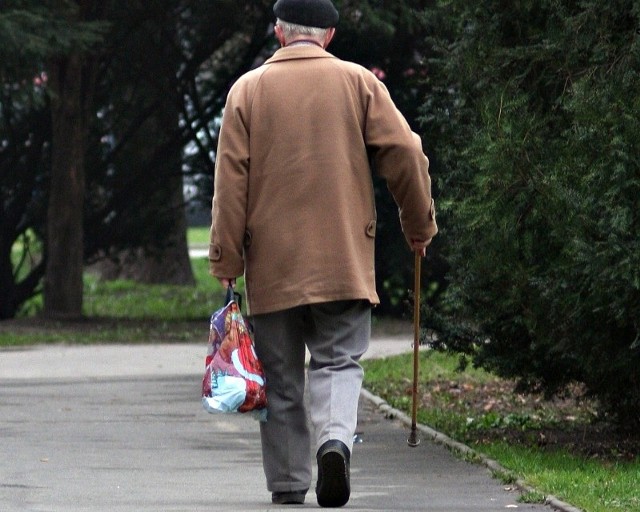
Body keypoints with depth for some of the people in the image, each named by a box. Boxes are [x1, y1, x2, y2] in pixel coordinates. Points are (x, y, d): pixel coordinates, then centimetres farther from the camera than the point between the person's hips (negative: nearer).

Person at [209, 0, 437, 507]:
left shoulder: (248, 89, 2)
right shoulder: (358, 82, 2)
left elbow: (230, 180, -1)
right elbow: (406, 154, -2)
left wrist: (226, 259, 2)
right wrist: (420, 225, 11)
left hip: (271, 263, 0)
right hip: (343, 263, 0)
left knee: (281, 375, 9)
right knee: (339, 361, 3)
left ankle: (288, 483, 9)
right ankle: (335, 436, -25)